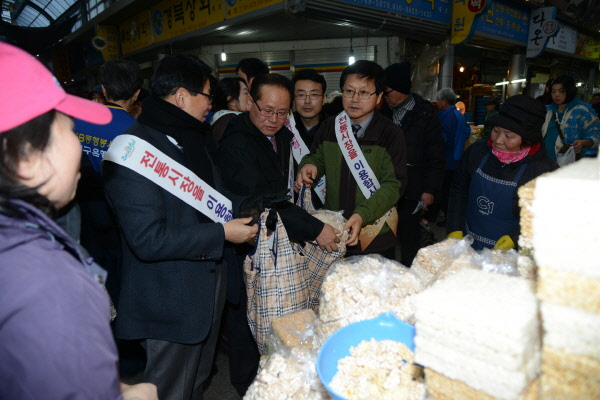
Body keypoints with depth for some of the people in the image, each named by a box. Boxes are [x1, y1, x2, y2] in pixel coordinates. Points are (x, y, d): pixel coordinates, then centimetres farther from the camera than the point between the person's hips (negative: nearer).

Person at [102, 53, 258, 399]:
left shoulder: (194, 138, 8)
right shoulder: (135, 152, -22)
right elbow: (148, 240, -27)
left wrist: (239, 218, 3)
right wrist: (222, 234, -22)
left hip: (209, 284, 9)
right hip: (171, 301, -8)